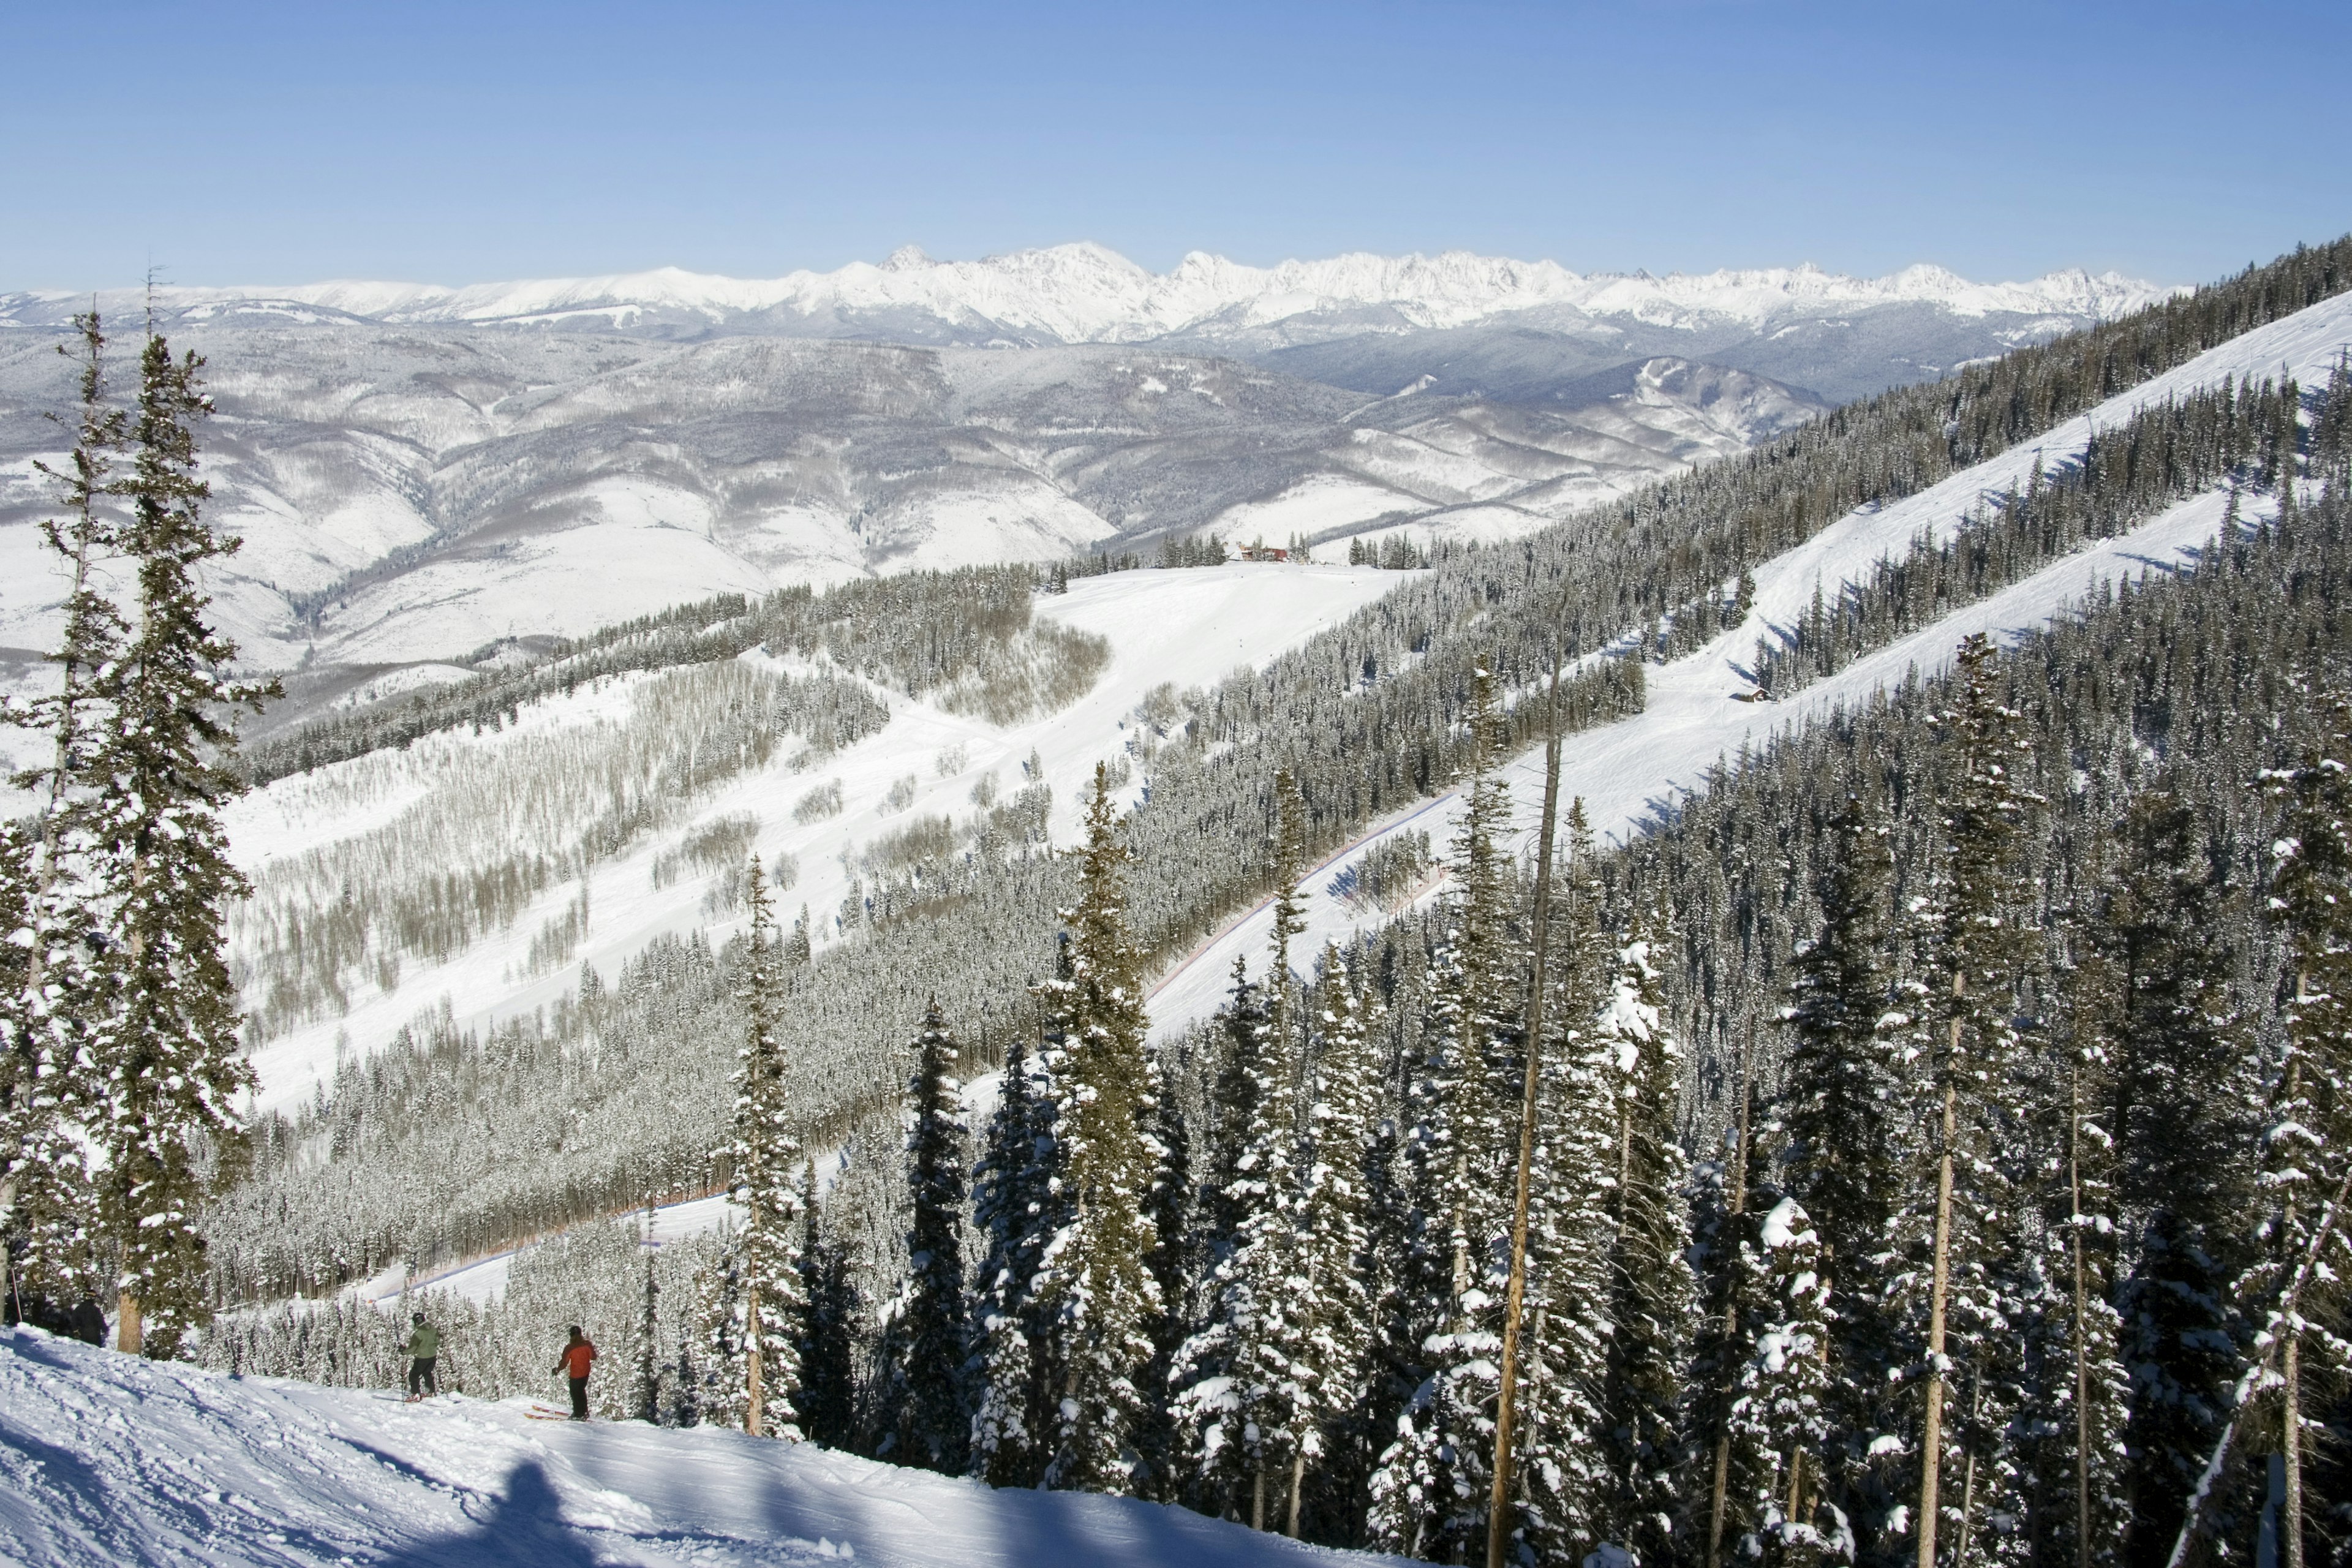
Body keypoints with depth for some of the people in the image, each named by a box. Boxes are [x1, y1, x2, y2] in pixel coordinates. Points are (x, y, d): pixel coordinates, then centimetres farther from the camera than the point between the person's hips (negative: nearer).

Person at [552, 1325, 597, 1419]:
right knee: (581, 1391, 26)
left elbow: (564, 1364, -21)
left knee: (575, 1394, 17)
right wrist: (592, 1347, 10)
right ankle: (584, 1412, 38)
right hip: (586, 1372, 5)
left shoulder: (569, 1348, -26)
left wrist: (556, 1370, -2)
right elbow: (594, 1357, -5)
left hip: (575, 1375, -5)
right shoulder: (587, 1344, -15)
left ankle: (579, 1415, 29)